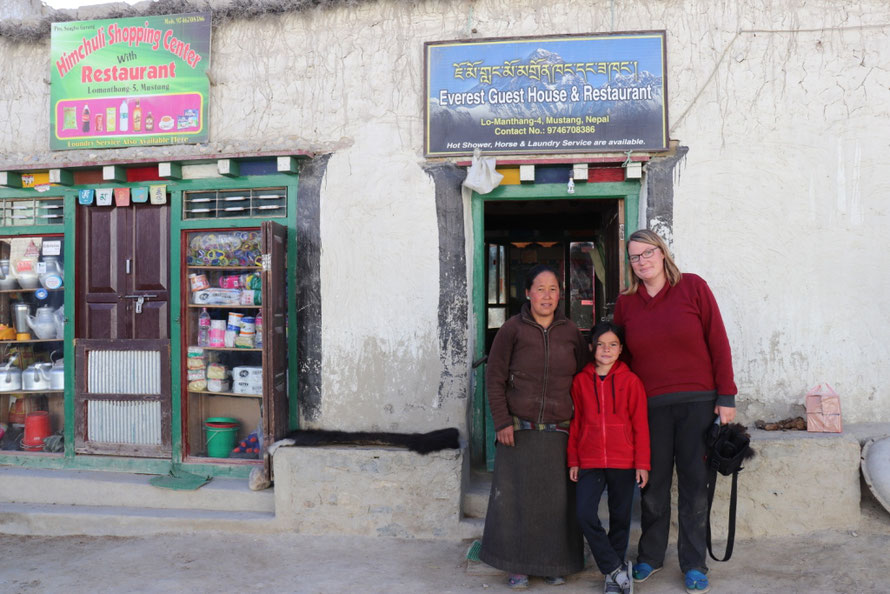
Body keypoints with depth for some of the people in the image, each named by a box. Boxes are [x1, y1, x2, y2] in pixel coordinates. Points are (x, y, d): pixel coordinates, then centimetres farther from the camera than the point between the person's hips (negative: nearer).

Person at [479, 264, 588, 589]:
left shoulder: (570, 332, 8)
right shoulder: (512, 329, -1)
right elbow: (495, 378, -1)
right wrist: (502, 422, -6)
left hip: (558, 432, 2)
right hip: (518, 430, -2)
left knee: (557, 500, 5)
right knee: (516, 498, 1)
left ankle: (553, 565, 21)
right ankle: (517, 566, 15)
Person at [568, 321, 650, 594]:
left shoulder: (631, 381, -1)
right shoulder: (580, 381, 3)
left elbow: (641, 425, 1)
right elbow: (574, 423, 8)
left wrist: (642, 464, -1)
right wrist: (573, 460, 6)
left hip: (623, 462, -1)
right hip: (589, 462, 1)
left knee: (620, 518, 9)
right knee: (585, 515, -12)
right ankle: (617, 569, 4)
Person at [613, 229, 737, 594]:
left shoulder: (693, 287, -1)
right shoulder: (626, 302, 6)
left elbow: (718, 343, -2)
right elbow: (621, 356, 12)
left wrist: (726, 397, -5)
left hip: (697, 401, -1)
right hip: (650, 406, 2)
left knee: (694, 484, 7)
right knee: (654, 485, 8)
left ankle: (694, 565, 20)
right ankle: (649, 557, 26)